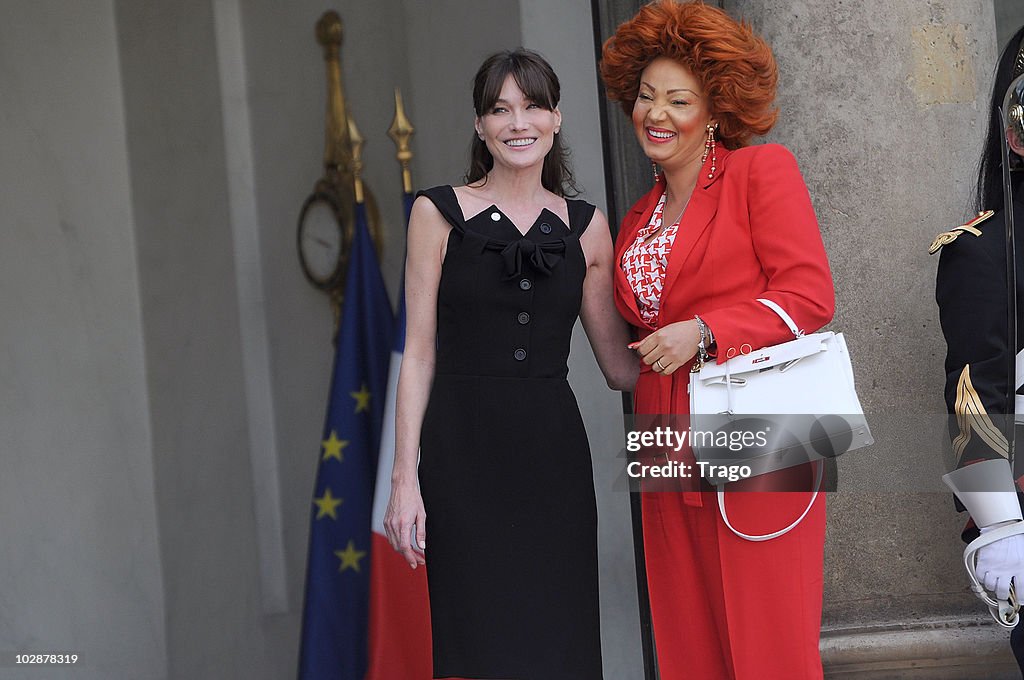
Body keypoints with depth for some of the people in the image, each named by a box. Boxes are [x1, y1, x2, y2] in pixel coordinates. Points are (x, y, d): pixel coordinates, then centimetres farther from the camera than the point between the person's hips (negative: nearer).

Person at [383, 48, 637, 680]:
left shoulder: (585, 225, 11)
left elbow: (622, 365, 11)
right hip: (464, 450, -2)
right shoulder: (441, 212, 4)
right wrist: (405, 476, -5)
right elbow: (420, 351, 1)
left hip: (554, 454, 2)